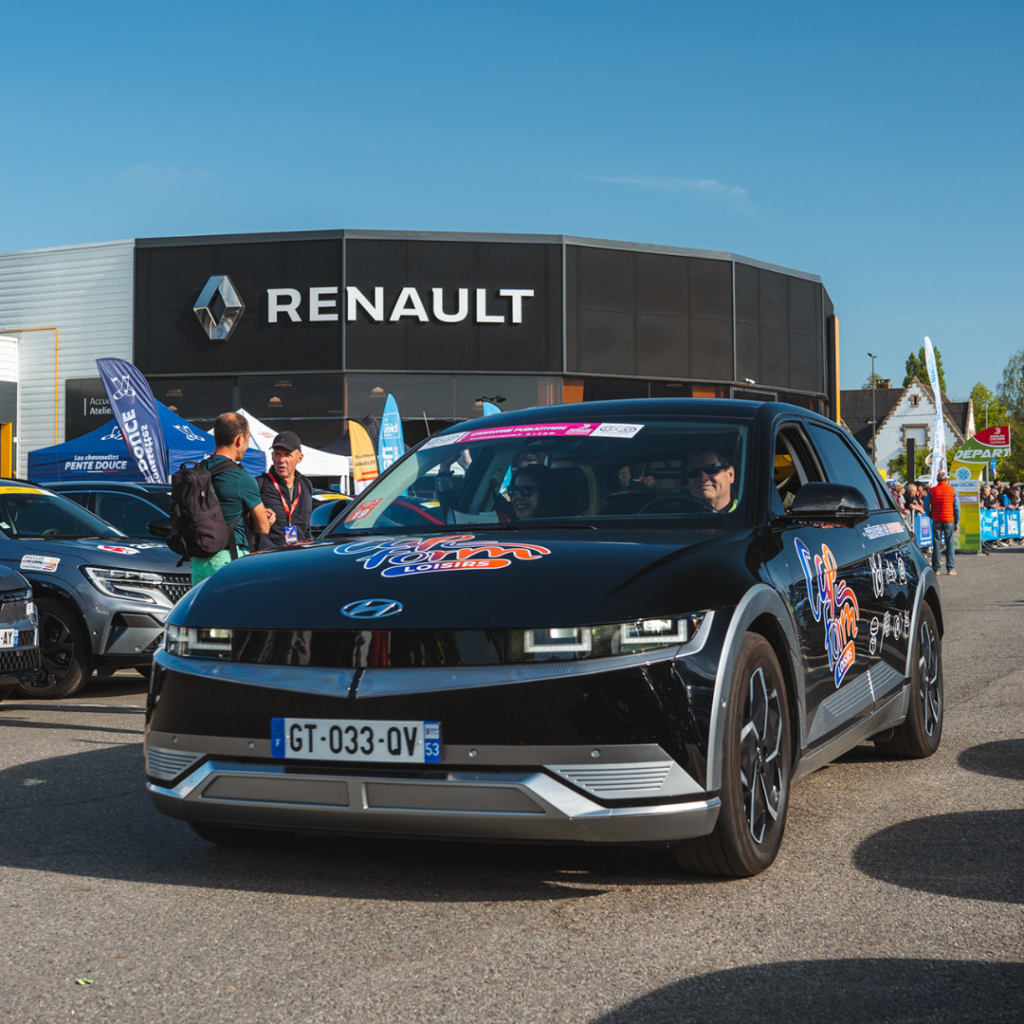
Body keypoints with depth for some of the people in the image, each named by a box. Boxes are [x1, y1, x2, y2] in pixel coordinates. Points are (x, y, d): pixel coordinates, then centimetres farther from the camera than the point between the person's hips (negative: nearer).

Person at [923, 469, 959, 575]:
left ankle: (936, 568, 5)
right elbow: (957, 508, -2)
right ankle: (950, 569, 1)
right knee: (949, 545, 3)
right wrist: (957, 523, 5)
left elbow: (926, 506, 0)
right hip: (949, 521, -1)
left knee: (936, 545, 5)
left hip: (936, 521, 1)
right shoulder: (952, 491, -3)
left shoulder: (932, 491, 0)